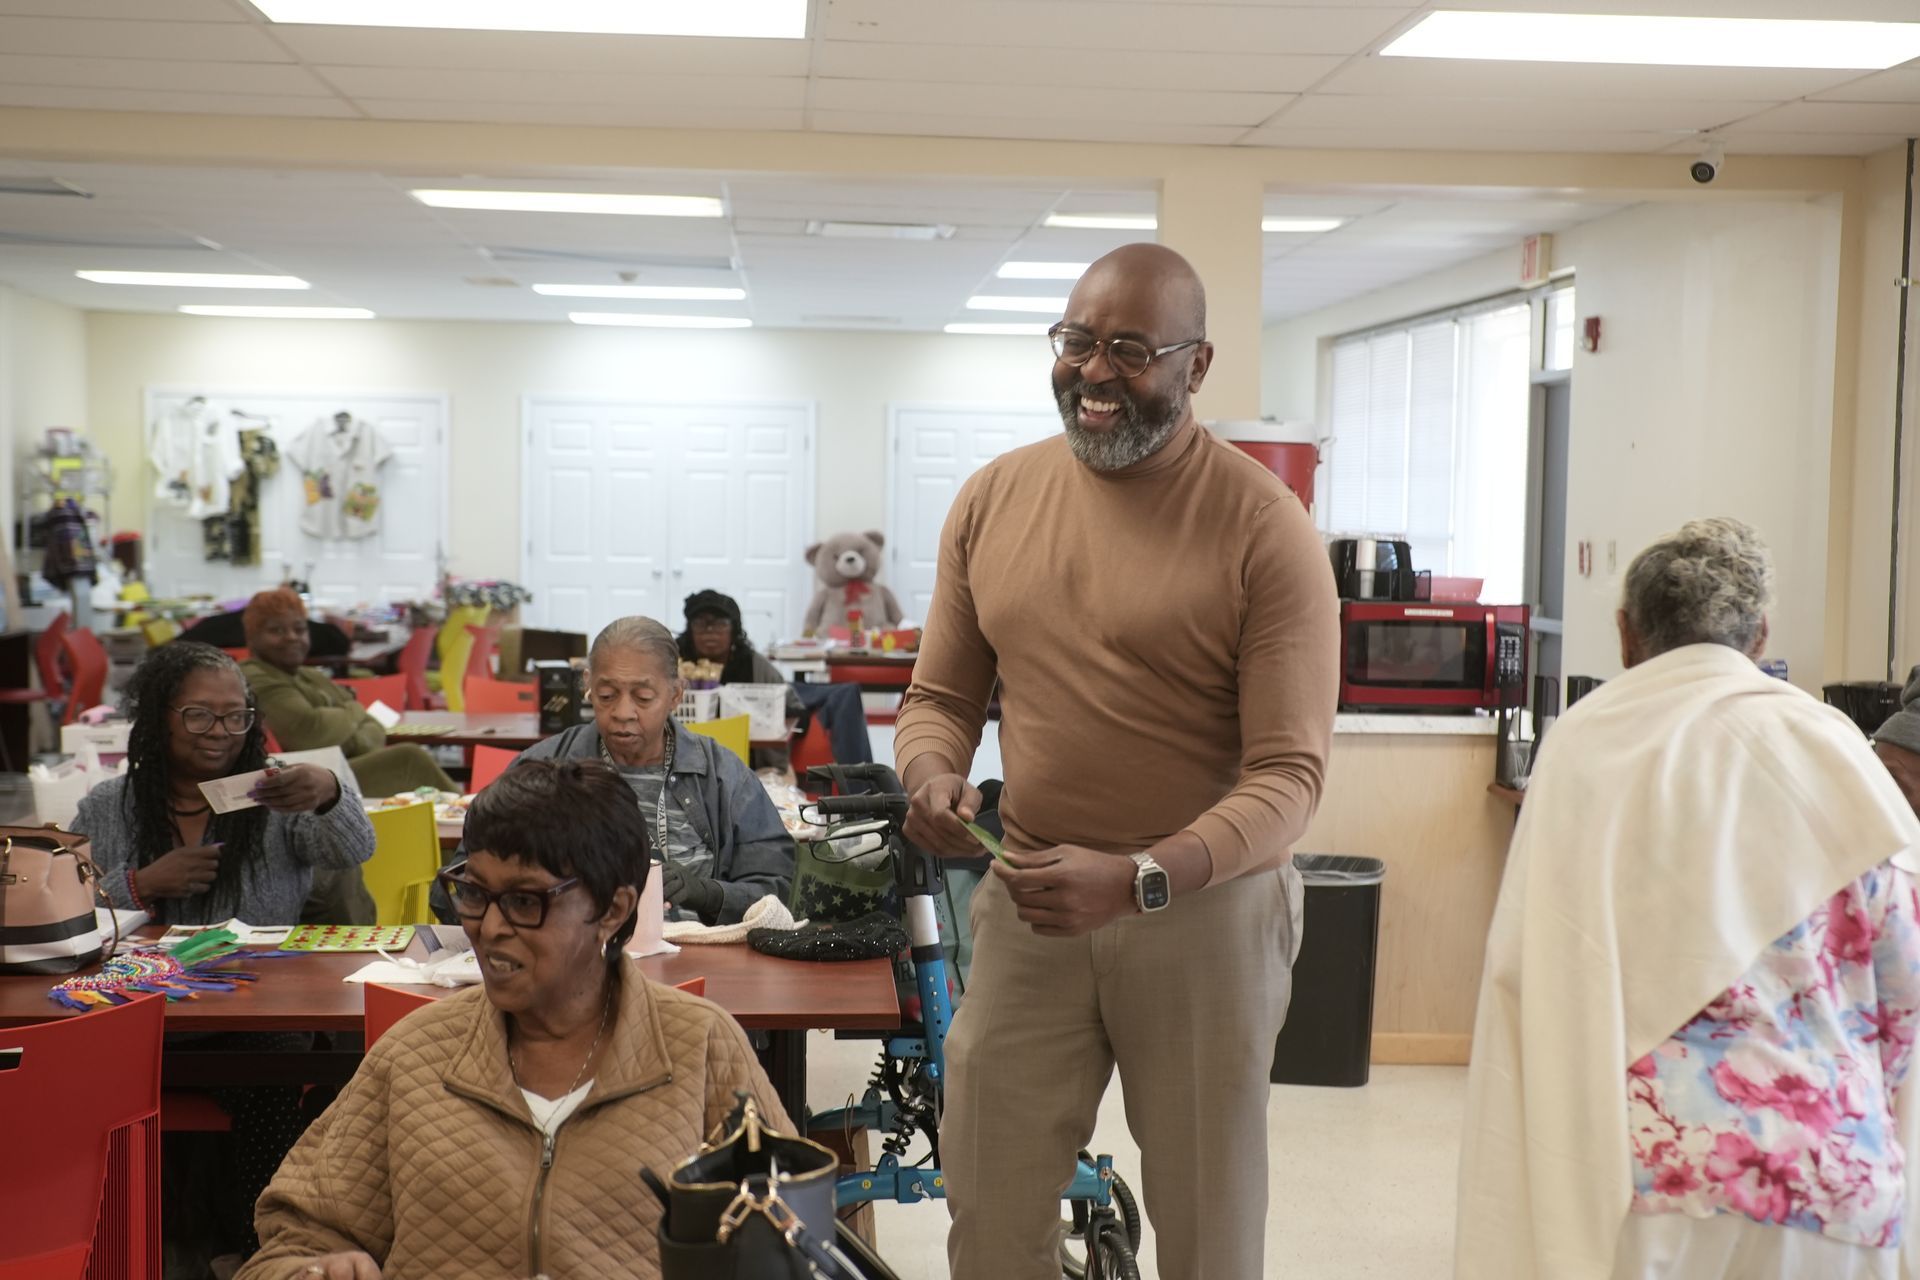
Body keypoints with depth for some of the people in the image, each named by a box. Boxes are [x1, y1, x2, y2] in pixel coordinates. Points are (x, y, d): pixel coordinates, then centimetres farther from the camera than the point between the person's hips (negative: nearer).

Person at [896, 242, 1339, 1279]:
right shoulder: (994, 499, 3)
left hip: (1206, 906, -3)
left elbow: (1289, 773, -14)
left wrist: (1139, 878, -27)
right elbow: (940, 697, 12)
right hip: (1026, 900, 3)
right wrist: (932, 781, -11)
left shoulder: (1264, 528, -12)